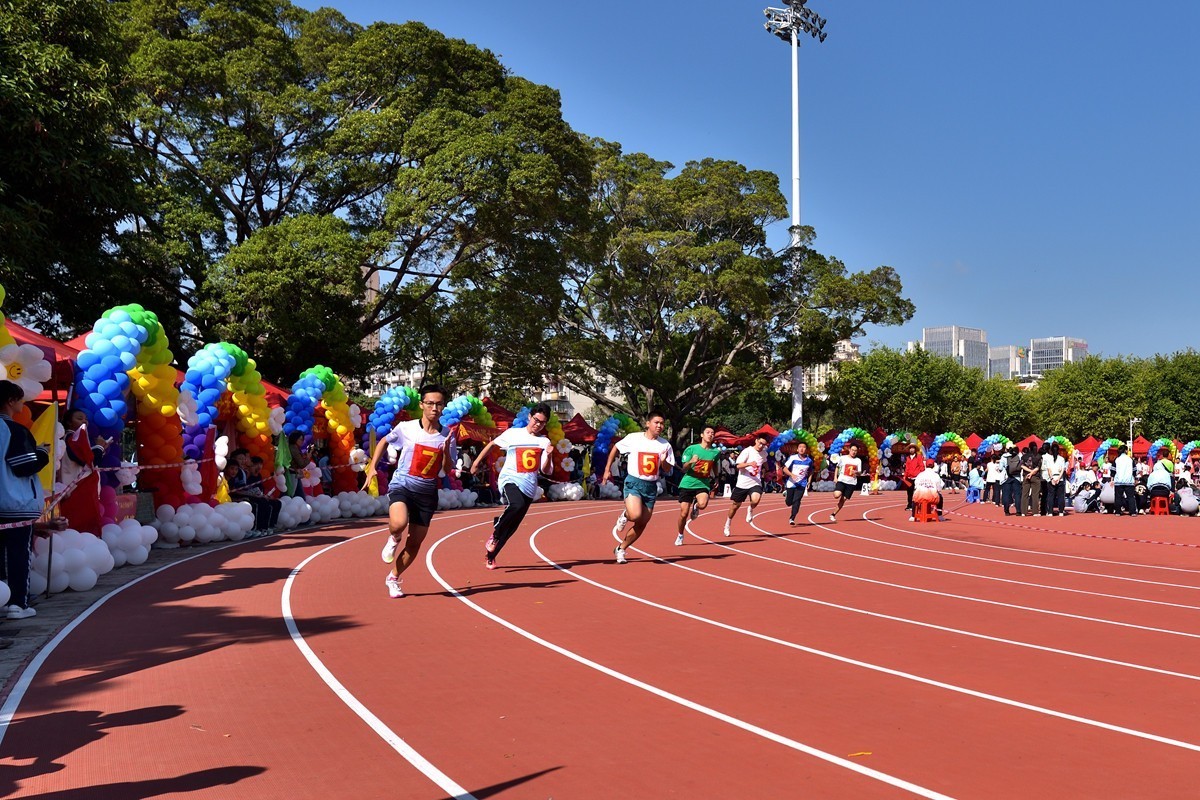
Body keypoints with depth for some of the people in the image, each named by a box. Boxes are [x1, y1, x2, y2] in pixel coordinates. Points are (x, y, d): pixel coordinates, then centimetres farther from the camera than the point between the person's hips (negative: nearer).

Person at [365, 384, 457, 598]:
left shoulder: (448, 435, -2)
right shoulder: (406, 428, -7)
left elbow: (448, 470, -1)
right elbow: (384, 442, 12)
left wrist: (446, 451, -20)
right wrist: (372, 467, 4)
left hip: (427, 492, 3)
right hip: (401, 486, -3)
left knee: (415, 542, 7)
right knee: (399, 523, -32)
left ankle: (393, 578, 30)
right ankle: (393, 539, 5)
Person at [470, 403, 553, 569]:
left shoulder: (544, 442, 6)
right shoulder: (512, 433, 3)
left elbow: (546, 471, 1)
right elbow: (492, 444, 17)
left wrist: (548, 456, -17)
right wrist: (477, 462, 17)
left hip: (529, 487, 3)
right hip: (510, 480, -3)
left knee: (511, 527, 4)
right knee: (517, 504, -35)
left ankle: (490, 555, 22)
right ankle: (495, 532, -13)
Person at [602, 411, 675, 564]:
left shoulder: (665, 445, 2)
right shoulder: (633, 438, -5)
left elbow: (668, 470, 5)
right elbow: (615, 449, 9)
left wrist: (664, 461, -17)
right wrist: (607, 469, 7)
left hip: (651, 486, 4)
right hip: (633, 482, -4)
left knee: (642, 524, 6)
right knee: (635, 515, -27)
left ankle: (620, 549, 24)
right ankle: (624, 517, 9)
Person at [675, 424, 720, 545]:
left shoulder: (716, 452, 3)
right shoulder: (691, 449, -5)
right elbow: (684, 469, -6)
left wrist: (715, 478, 24)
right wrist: (691, 462, -25)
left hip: (703, 484, 1)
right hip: (688, 483, -1)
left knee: (703, 504, -29)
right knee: (684, 514, -1)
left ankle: (695, 505, 9)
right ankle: (679, 536, 24)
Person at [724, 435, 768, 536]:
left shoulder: (764, 453, 7)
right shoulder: (747, 451, -10)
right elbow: (738, 465, -19)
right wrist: (749, 463, -34)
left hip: (756, 483, 2)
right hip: (743, 483, -2)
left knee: (755, 500, -28)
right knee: (736, 505, 11)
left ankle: (750, 509, 8)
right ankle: (727, 525, 33)